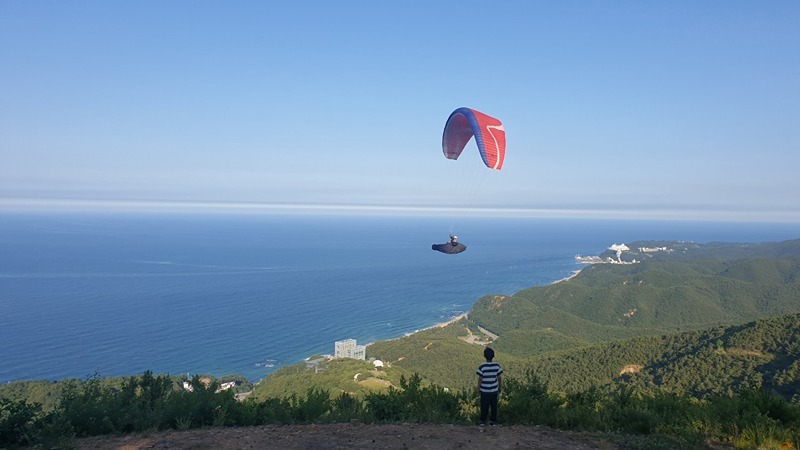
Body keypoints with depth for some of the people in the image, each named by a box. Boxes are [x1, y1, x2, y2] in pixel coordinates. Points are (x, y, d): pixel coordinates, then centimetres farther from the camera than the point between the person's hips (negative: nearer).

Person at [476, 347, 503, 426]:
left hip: (484, 391, -2)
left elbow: (480, 379, -12)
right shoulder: (497, 366, -9)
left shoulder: (482, 366, -17)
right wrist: (499, 389, 11)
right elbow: (499, 378, -3)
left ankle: (483, 421, 20)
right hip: (494, 390, 2)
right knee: (494, 406, 14)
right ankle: (493, 421, 21)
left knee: (484, 406, 11)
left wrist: (478, 389, 2)